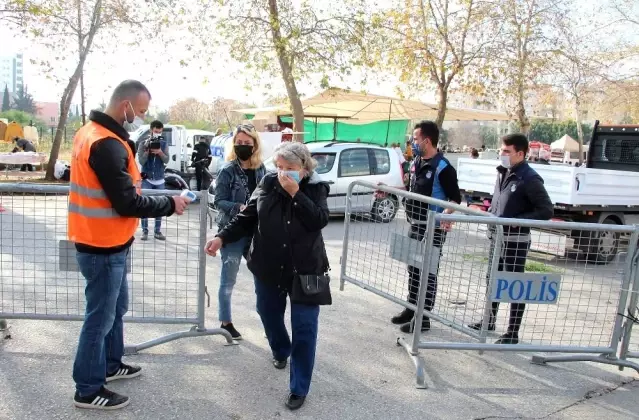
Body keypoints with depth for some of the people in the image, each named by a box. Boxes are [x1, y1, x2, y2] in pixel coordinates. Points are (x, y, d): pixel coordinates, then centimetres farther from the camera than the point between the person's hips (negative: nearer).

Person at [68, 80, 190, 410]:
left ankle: (111, 365, 41)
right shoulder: (107, 145, -24)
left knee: (115, 308, 24)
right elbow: (127, 203, -24)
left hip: (105, 243, 10)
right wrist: (170, 204, -13)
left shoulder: (93, 133, 10)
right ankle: (88, 390, 18)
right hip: (104, 247, -10)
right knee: (100, 317, 3)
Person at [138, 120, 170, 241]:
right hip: (146, 180, -2)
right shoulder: (143, 143, -2)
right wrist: (147, 150, -21)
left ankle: (157, 231, 10)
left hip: (159, 180, 2)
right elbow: (141, 161, -9)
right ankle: (145, 231, 3)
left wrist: (160, 152, -22)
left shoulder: (164, 144, 5)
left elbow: (166, 160, -5)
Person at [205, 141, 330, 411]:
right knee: (269, 316, 22)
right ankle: (281, 351, 54)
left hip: (305, 270, -3)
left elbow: (319, 221, -23)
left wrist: (295, 193, -28)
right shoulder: (267, 184, -3)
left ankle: (299, 388, 14)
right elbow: (246, 218, 0)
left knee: (304, 328, 1)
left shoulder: (316, 188, -8)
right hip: (268, 268, 3)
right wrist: (222, 238, -11)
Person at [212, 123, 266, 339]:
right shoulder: (227, 170, -8)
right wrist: (239, 208, -26)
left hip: (256, 232, 5)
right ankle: (226, 322, 20)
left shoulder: (261, 169, 5)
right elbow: (219, 201, -11)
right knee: (228, 279, 5)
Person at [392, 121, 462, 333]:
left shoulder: (443, 167, -18)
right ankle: (412, 307, 28)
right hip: (415, 224, 8)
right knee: (414, 268, 16)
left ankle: (423, 317, 7)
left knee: (428, 271, -1)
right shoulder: (416, 162, 8)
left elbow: (456, 198, -17)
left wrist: (446, 213, -34)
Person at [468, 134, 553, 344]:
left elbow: (546, 211, -18)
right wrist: (489, 213, 5)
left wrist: (517, 221, -22)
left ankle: (513, 333, 12)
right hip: (497, 236, 9)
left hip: (516, 240, -8)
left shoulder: (529, 179, -17)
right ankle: (489, 320, 36)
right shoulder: (503, 172, 7)